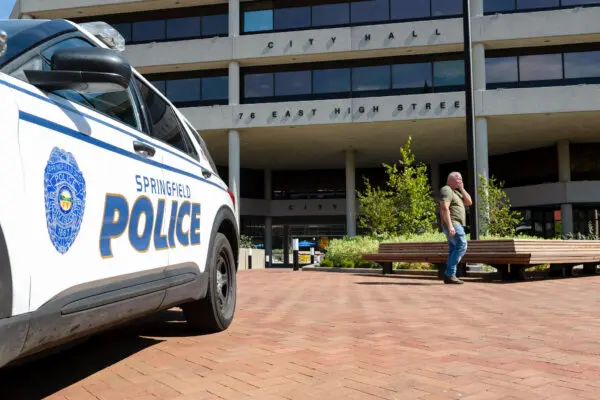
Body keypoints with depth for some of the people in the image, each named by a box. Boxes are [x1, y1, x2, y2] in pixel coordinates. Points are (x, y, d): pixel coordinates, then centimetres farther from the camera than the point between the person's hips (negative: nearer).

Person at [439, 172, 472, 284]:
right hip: (452, 224, -10)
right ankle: (449, 274, -19)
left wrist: (461, 188, 8)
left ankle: (450, 275, 2)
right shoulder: (447, 190, -8)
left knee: (454, 250, 5)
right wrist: (450, 225, -27)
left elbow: (469, 202, 16)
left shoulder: (456, 192, 23)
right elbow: (444, 208, -20)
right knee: (462, 246, -18)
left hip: (456, 225, 10)